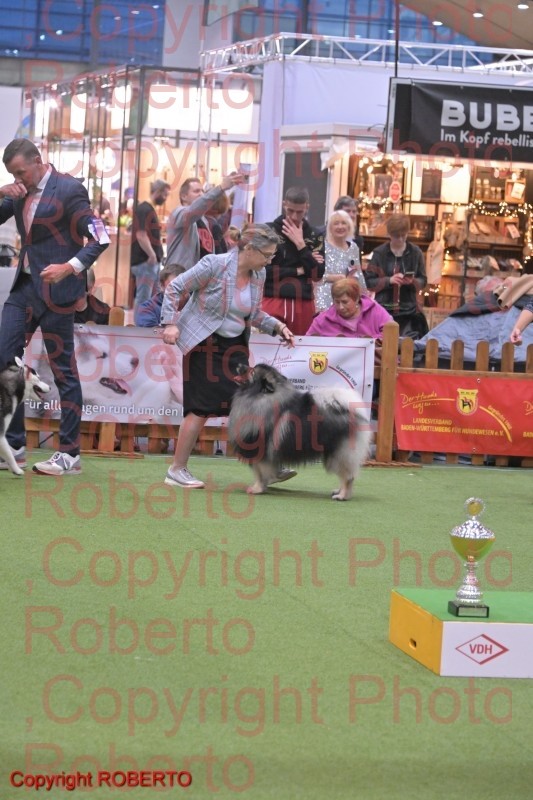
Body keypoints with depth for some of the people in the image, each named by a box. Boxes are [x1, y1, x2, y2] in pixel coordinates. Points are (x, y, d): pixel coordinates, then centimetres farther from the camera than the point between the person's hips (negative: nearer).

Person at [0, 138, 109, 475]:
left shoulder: (68, 189, -10)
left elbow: (100, 238, -13)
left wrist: (70, 267, -25)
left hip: (54, 290, -7)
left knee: (64, 371, -1)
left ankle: (70, 454, 4)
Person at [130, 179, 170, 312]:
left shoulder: (150, 209, 18)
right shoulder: (144, 209, -13)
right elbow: (141, 235, -21)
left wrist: (156, 256, 15)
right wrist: (152, 255, -18)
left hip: (152, 261, 10)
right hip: (145, 261, -10)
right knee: (143, 299, -9)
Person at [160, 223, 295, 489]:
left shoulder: (258, 275, 2)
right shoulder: (215, 265, -18)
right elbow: (174, 288, -13)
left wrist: (277, 326, 0)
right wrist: (171, 323, -20)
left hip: (235, 345, 7)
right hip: (204, 344, -6)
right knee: (202, 407, -6)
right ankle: (177, 470, 3)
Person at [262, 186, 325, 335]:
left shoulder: (314, 236, 8)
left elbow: (318, 274, -1)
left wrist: (300, 244, -8)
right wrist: (298, 270, -6)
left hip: (303, 304, 3)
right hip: (272, 301, -3)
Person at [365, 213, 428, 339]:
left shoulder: (415, 253, 6)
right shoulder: (379, 253, 2)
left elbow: (423, 280, 9)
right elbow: (369, 281, 0)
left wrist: (412, 281, -13)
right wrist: (388, 280, -15)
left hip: (408, 311, 1)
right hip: (384, 309, 0)